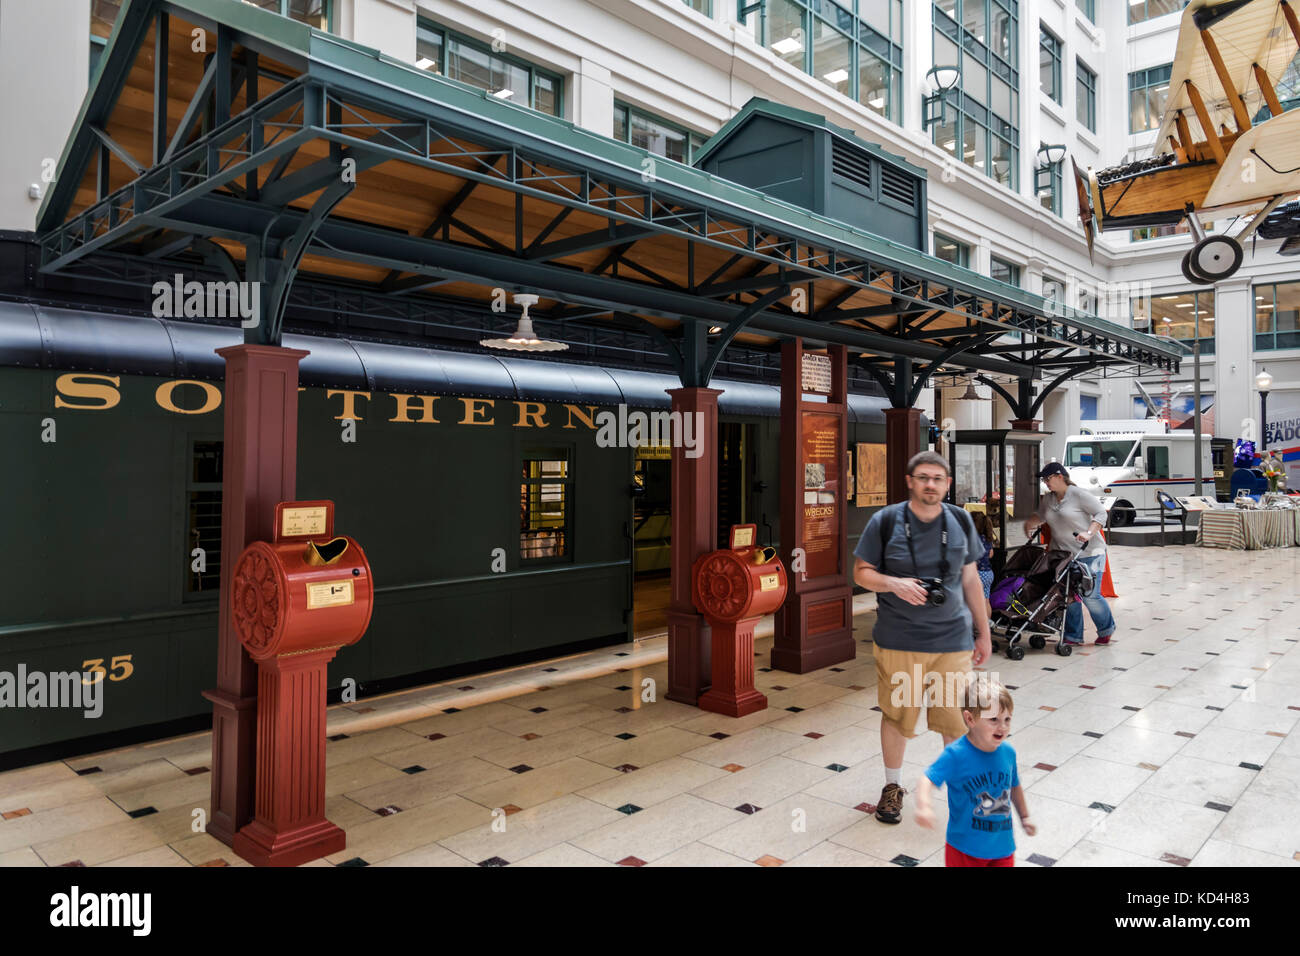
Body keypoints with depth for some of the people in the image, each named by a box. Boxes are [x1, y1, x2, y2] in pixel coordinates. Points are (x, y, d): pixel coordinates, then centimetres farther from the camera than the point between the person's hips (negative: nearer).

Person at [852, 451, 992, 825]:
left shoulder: (960, 522, 5)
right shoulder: (885, 521, -5)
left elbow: (970, 579, 12)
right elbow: (861, 572, 0)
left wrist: (983, 632, 13)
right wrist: (894, 583, -20)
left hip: (953, 639, 2)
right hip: (898, 640, -2)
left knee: (958, 717, 6)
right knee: (896, 715, 9)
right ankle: (892, 786, 30)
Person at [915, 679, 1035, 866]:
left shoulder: (1008, 752, -3)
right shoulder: (956, 754, -20)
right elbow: (929, 780, -29)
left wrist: (1024, 816, 26)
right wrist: (924, 806, -46)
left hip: (1003, 846, 4)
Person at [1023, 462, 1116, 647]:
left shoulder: (1078, 495, -10)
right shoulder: (1047, 499, 10)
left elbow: (1101, 514, -10)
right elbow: (1040, 515, 27)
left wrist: (1089, 533, -23)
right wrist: (1029, 522, 7)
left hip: (1088, 553, -6)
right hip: (1063, 554, 6)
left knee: (1090, 595, -6)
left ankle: (1106, 630, 20)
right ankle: (1073, 636, 13)